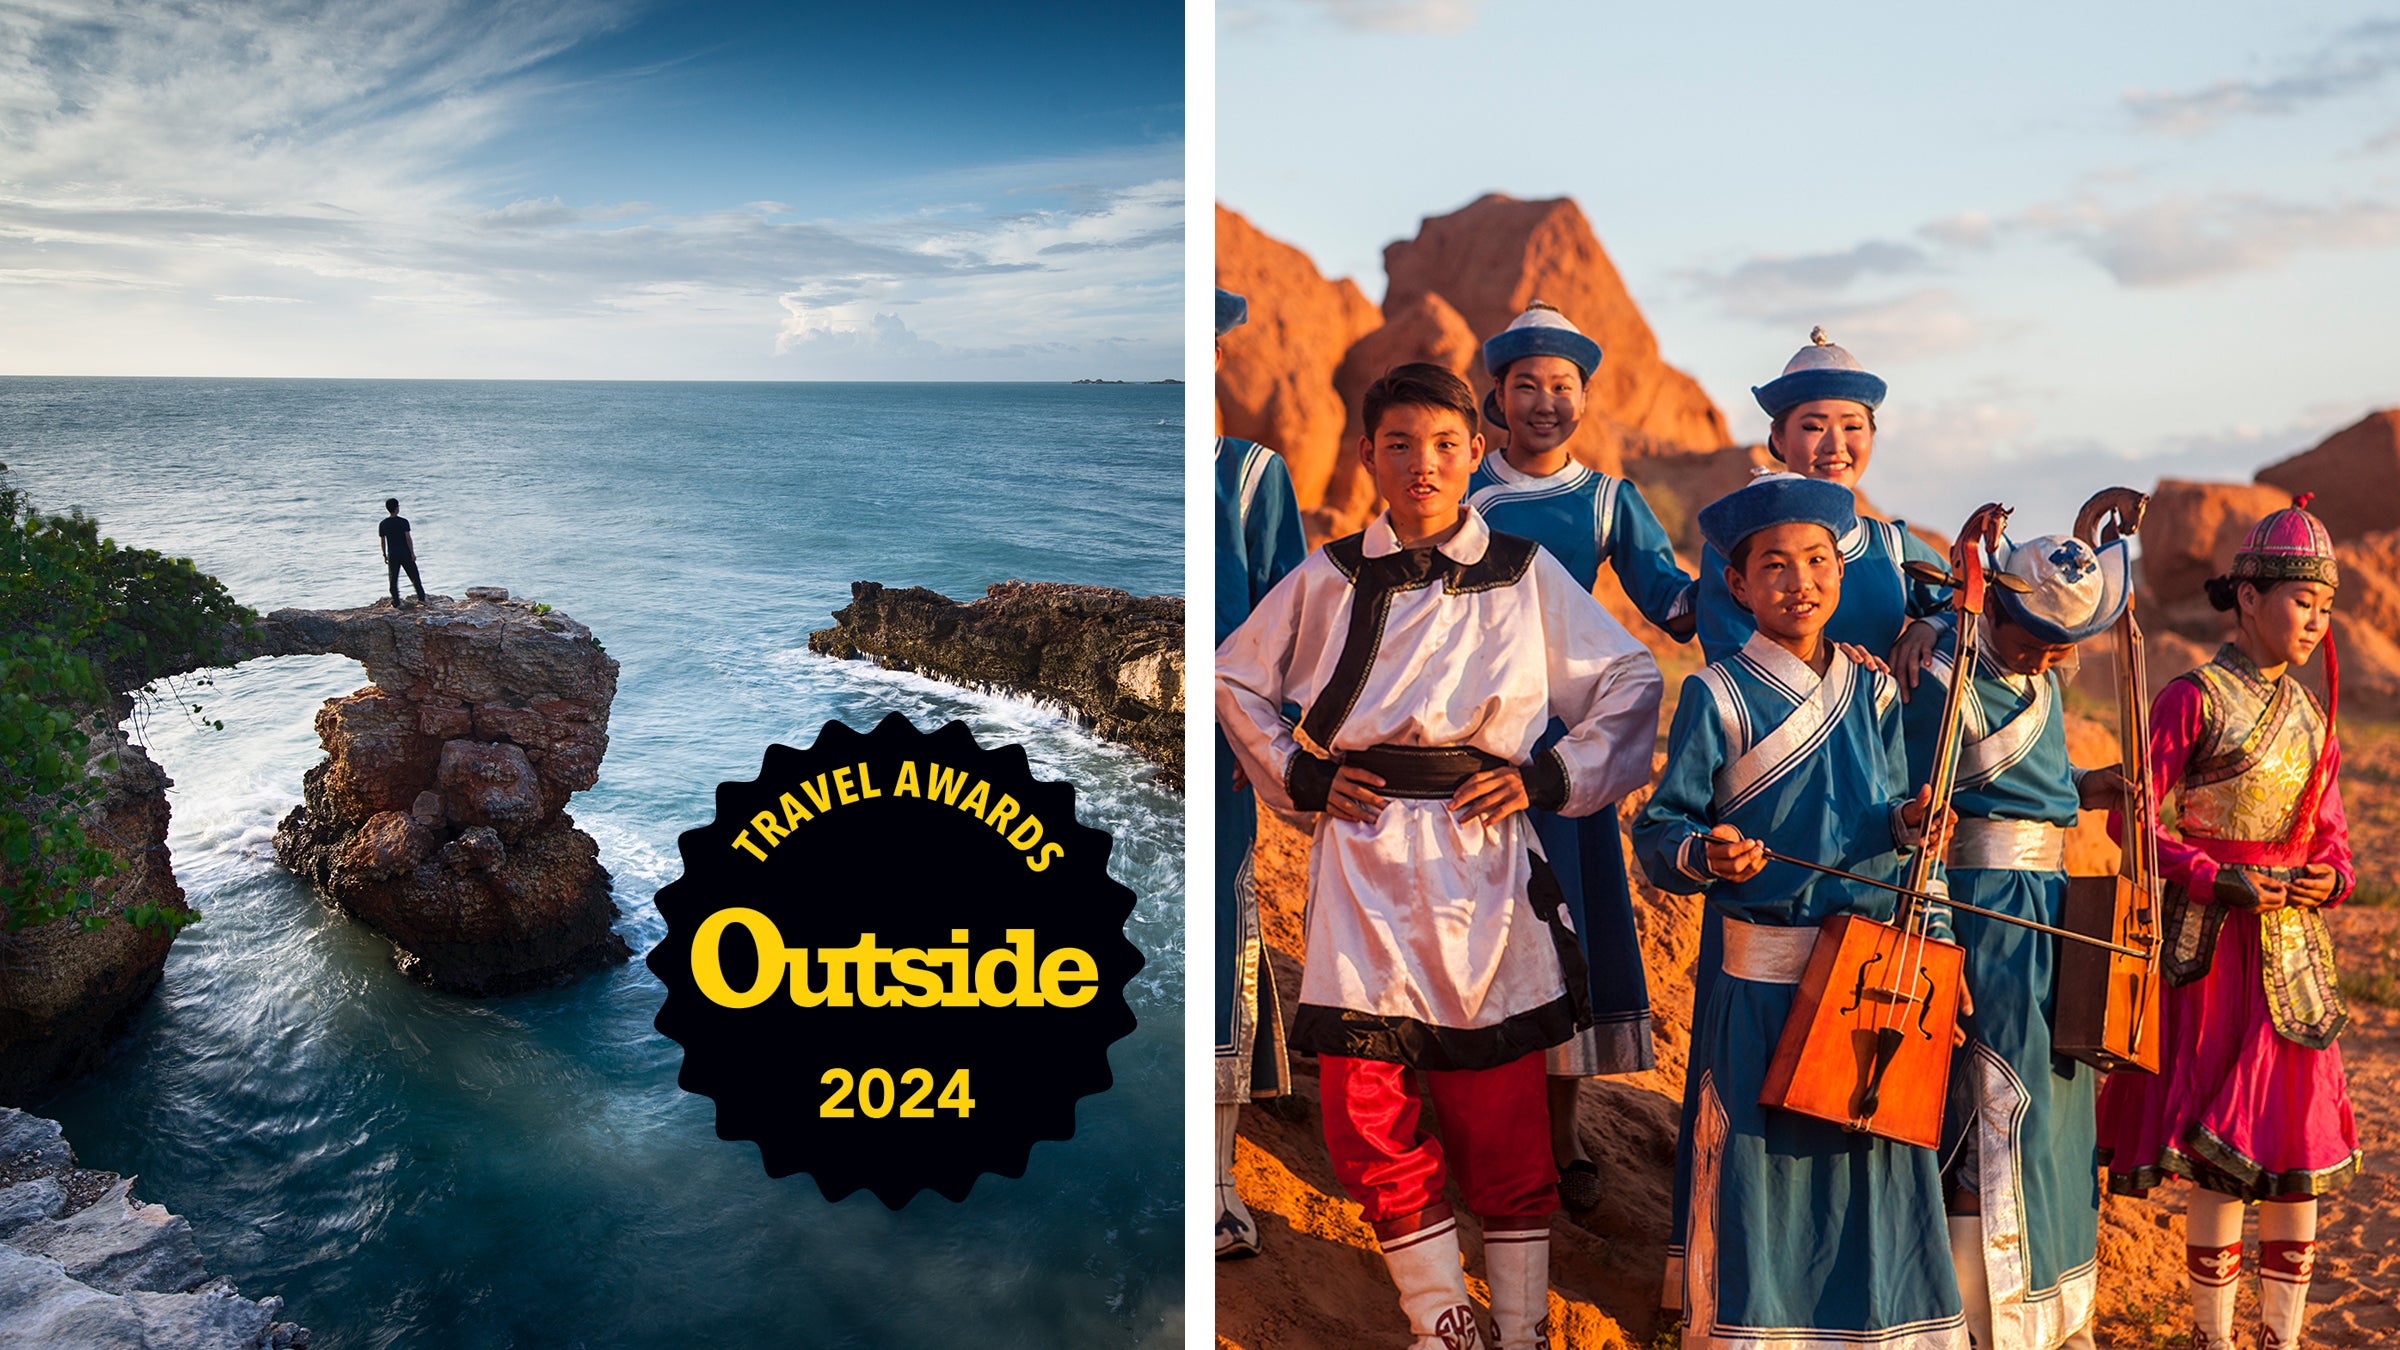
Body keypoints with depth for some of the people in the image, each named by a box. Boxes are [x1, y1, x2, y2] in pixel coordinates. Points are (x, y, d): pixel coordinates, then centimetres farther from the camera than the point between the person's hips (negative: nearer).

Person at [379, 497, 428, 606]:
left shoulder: (382, 524, -1)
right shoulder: (403, 521, -10)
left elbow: (382, 541, 4)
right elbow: (408, 538, -12)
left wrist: (384, 555, 13)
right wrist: (412, 553, -7)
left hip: (392, 555, 2)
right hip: (405, 553, -2)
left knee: (393, 580, 7)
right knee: (414, 576, 10)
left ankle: (396, 603, 5)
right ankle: (421, 598, 12)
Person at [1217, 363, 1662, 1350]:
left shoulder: (1527, 576, 5)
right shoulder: (1328, 578, 6)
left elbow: (1633, 684, 12)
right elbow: (1235, 682, 18)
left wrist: (1551, 776, 1)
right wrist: (1299, 775, 6)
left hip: (1484, 868, -1)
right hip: (1362, 869, 1)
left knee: (1502, 1125, 4)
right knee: (1365, 1121, 1)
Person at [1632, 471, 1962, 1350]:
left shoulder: (1873, 693, 9)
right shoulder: (1718, 697, -6)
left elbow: (1889, 823, 15)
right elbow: (1659, 831, -6)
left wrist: (1909, 824, -7)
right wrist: (1703, 855, -25)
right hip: (1767, 979, -4)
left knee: (1879, 1167, 11)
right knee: (1761, 1165, 0)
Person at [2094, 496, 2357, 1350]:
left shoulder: (2311, 714, 12)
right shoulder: (2192, 699, -8)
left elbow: (2332, 833, 18)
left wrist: (2328, 877, -3)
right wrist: (2220, 879, -19)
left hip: (2295, 949, 6)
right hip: (2212, 944, -6)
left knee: (2301, 1148, 8)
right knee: (2220, 1152, -1)